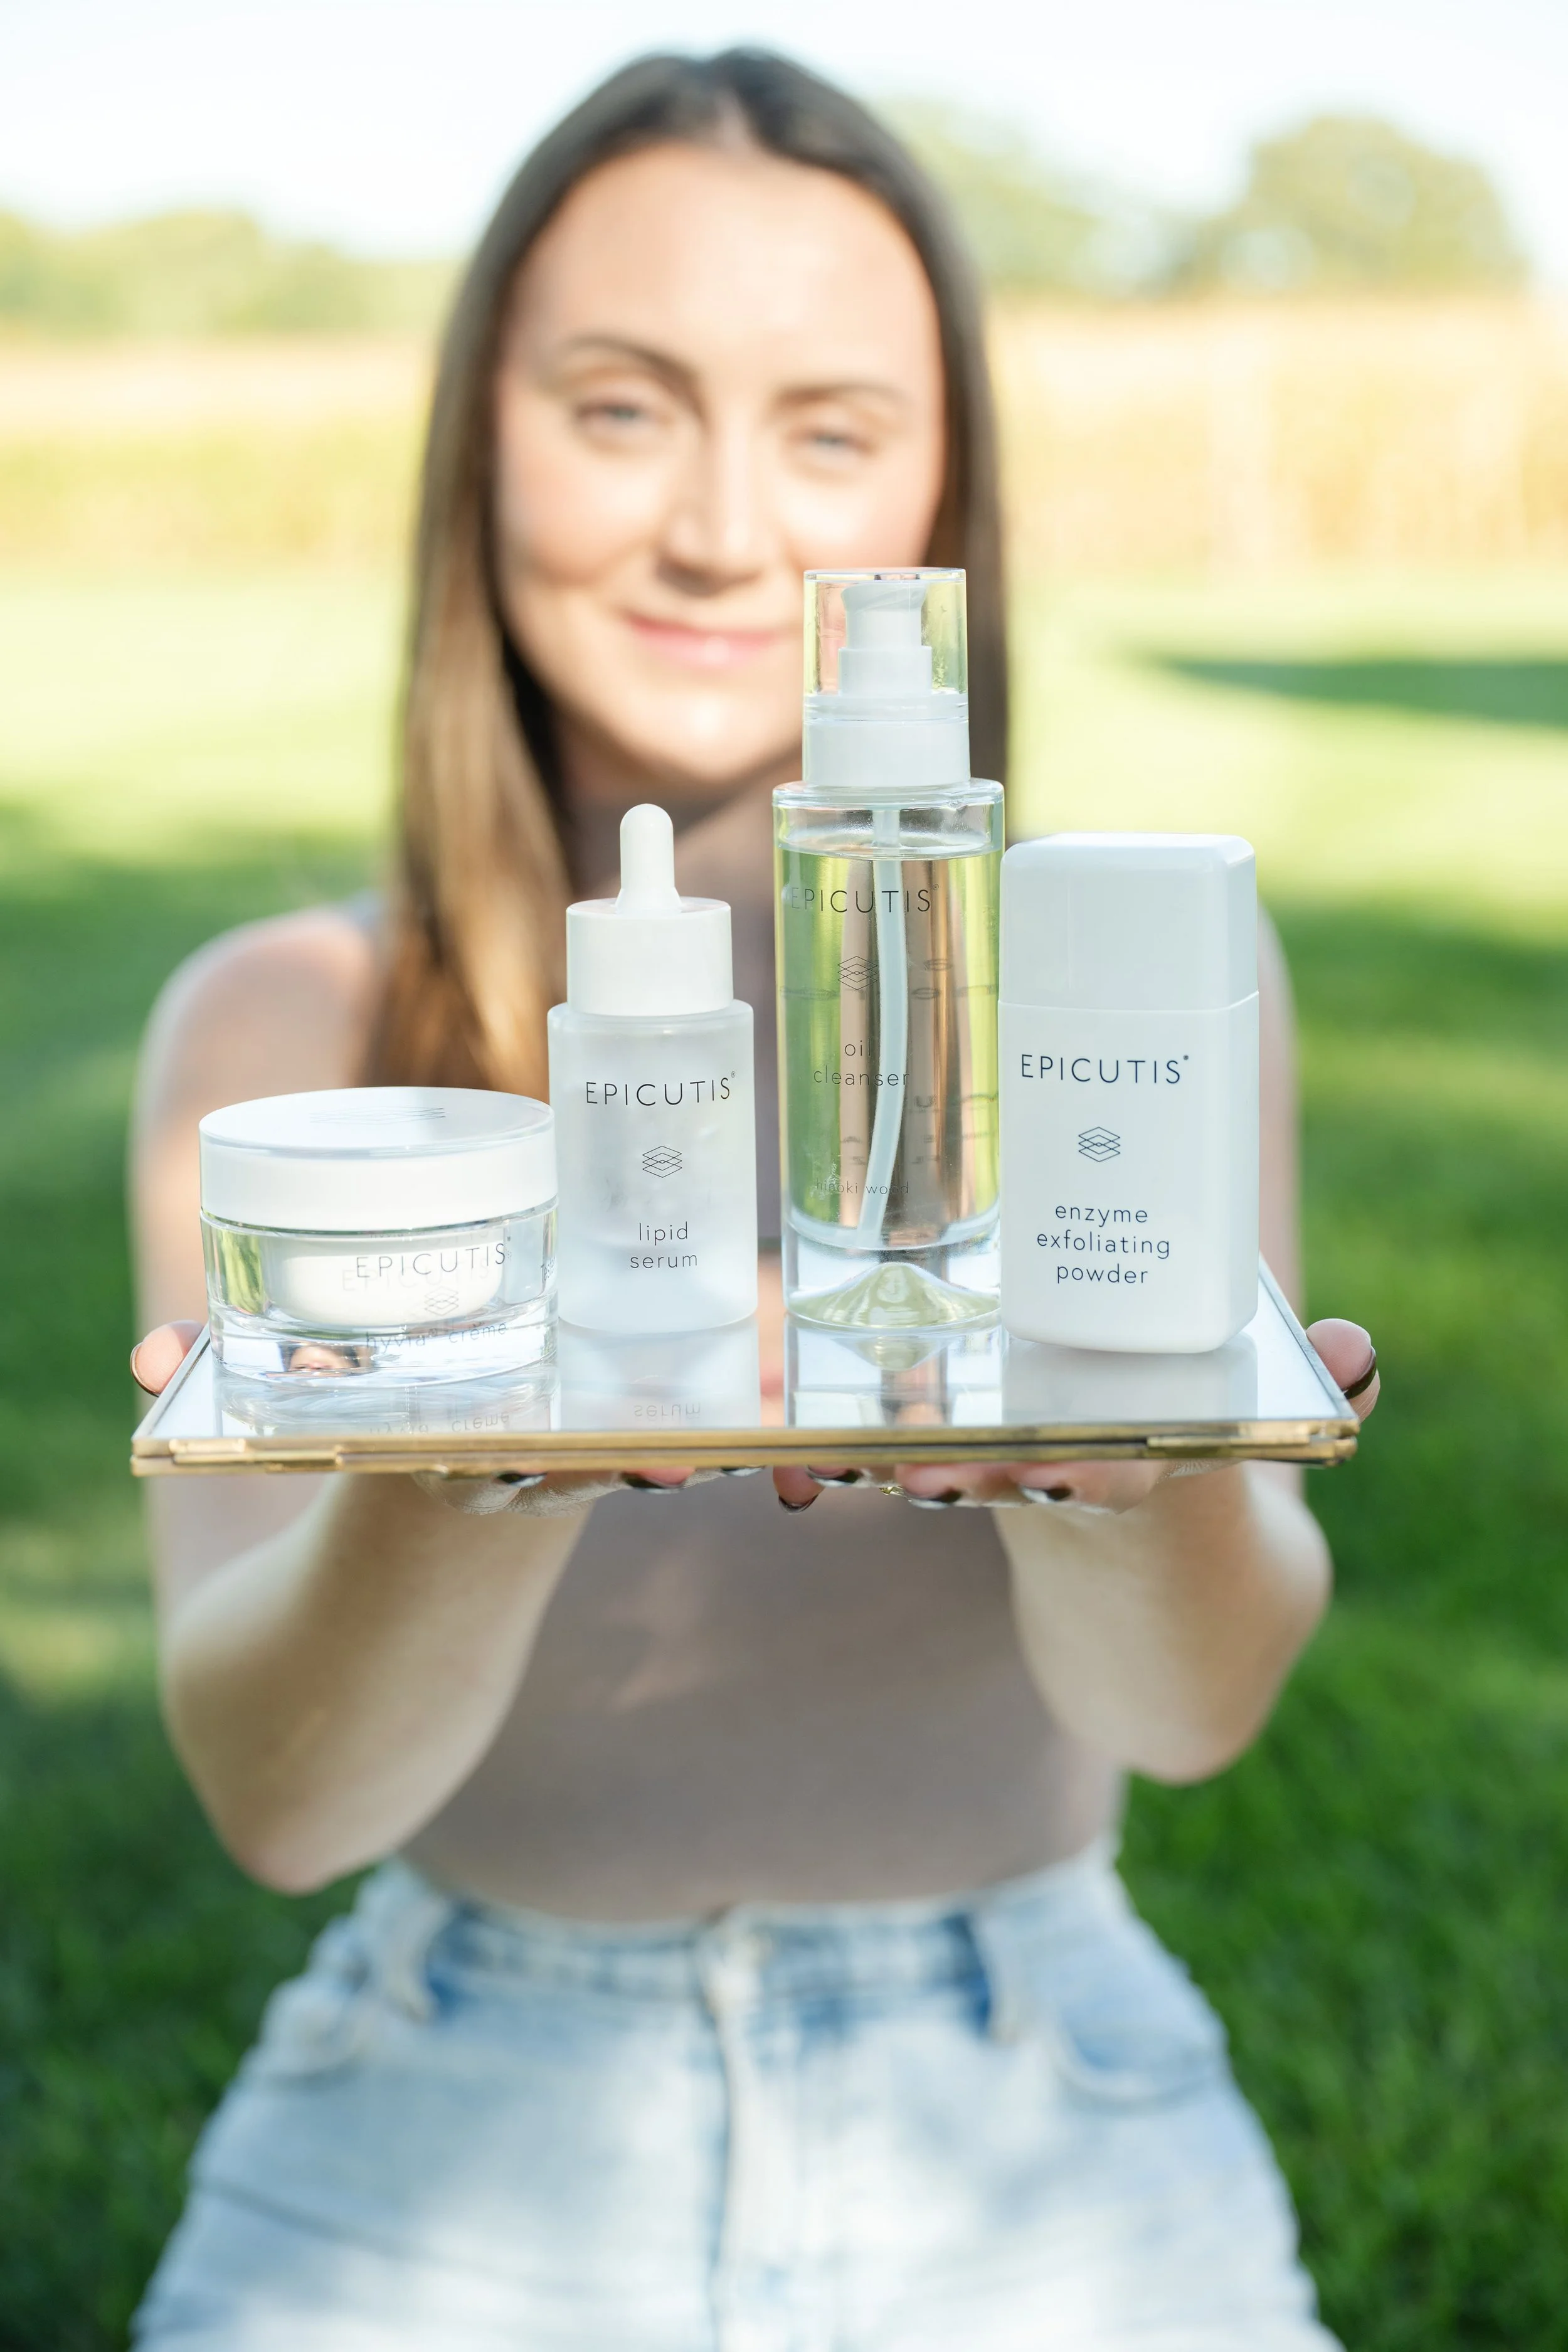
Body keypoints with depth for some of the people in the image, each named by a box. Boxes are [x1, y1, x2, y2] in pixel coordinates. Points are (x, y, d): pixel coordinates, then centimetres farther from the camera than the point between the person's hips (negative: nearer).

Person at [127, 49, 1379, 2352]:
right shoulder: (282, 1027, -2)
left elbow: (1192, 1698, -12)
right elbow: (281, 1789, -12)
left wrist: (1131, 1442, -33)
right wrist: (456, 1472, -31)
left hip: (1037, 2163, 1)